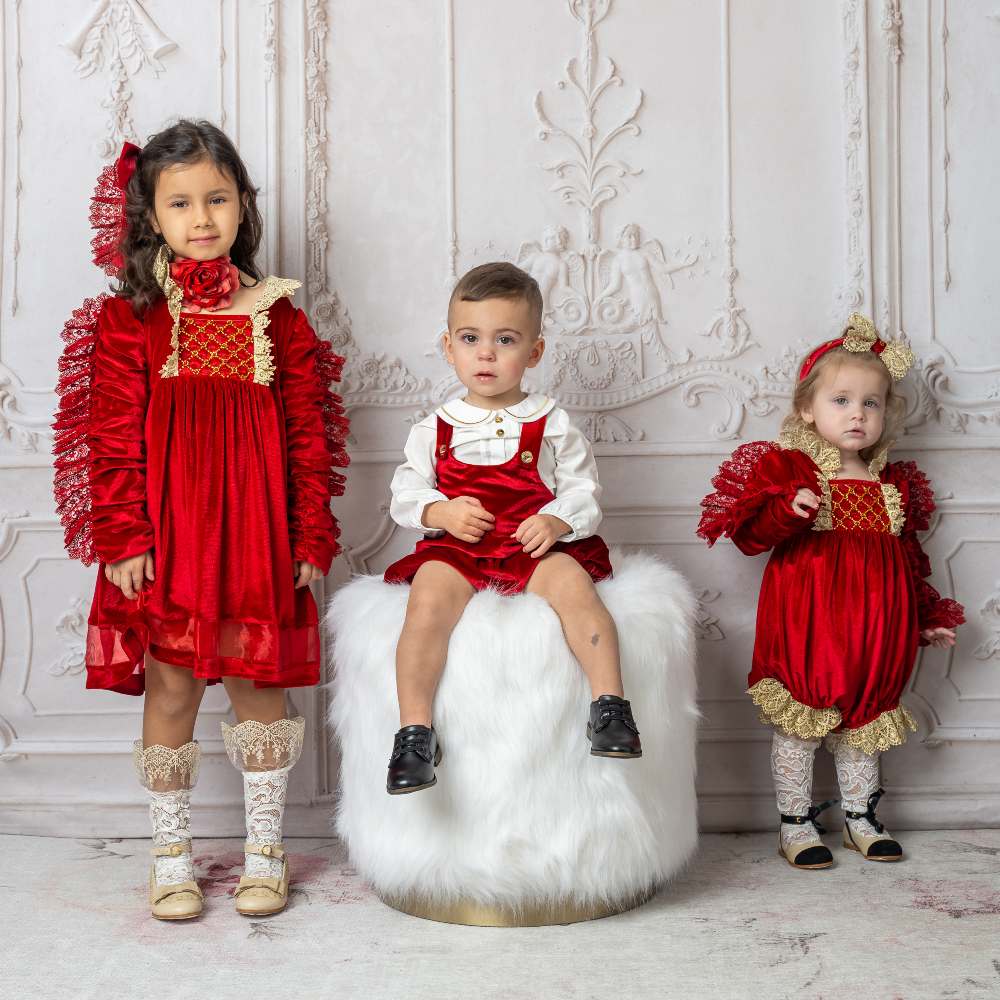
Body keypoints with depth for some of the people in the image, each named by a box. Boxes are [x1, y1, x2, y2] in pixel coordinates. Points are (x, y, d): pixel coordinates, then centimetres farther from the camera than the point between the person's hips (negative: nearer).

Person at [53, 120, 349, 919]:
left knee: (259, 681, 8)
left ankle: (265, 854, 23)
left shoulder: (279, 319, 6)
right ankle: (172, 857, 21)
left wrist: (312, 540, 1)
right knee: (169, 686, 5)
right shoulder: (129, 318, 1)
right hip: (164, 532, -1)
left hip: (257, 531, 1)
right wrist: (122, 538, -10)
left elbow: (309, 438, 5)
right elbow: (113, 440, -3)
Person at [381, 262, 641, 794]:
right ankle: (414, 731, -27)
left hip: (536, 545, 0)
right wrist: (440, 512, -11)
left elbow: (584, 491, 6)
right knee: (429, 598, -29)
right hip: (455, 548, 1)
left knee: (573, 584, -30)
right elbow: (405, 494, 9)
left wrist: (557, 521, -15)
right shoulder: (434, 429, 11)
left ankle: (610, 704, -26)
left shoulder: (552, 424, 8)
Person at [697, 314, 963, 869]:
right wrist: (789, 510, -29)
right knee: (799, 719, 3)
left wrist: (927, 619, 16)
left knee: (865, 719, 15)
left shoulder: (894, 485, 10)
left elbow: (910, 559, 16)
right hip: (805, 619, -4)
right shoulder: (786, 470, -5)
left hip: (874, 625, 5)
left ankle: (860, 818, 32)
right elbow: (749, 533, -12)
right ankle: (795, 824, 17)